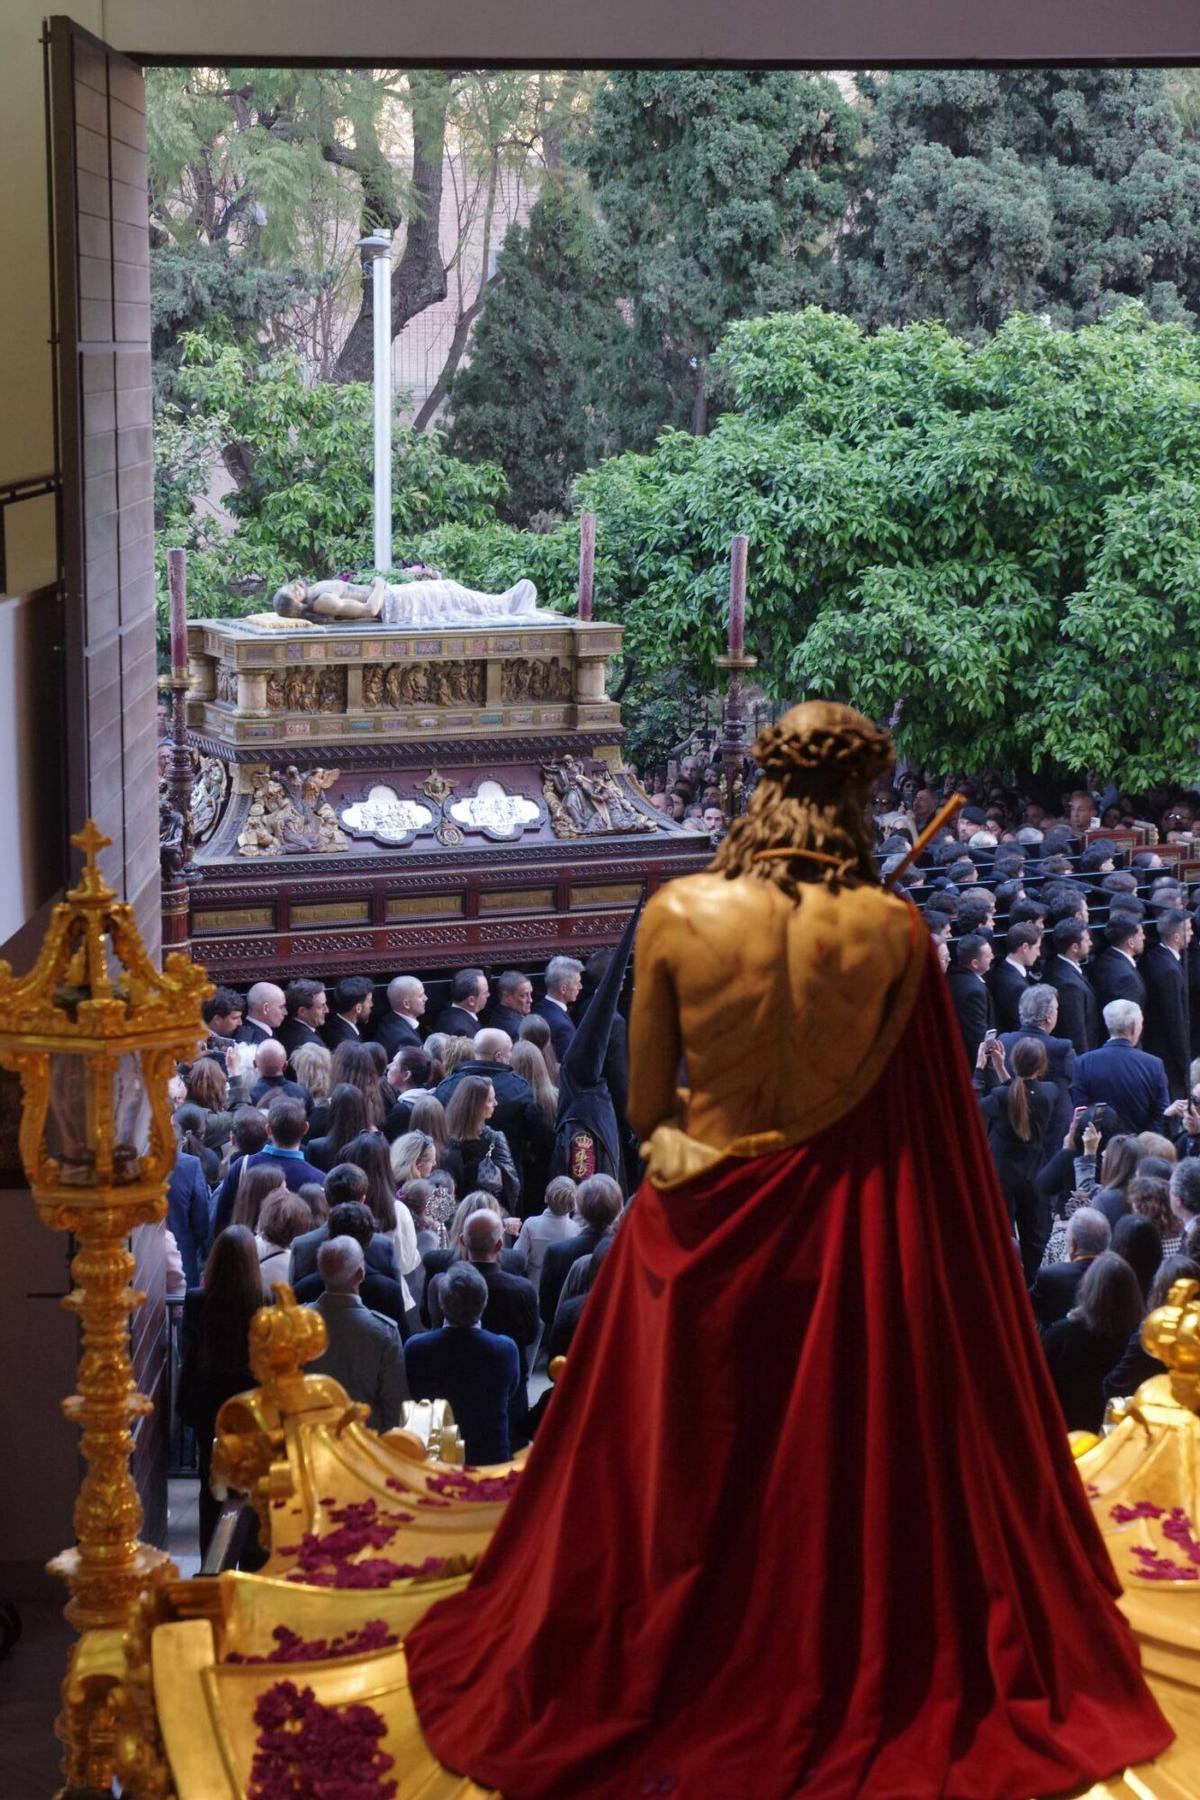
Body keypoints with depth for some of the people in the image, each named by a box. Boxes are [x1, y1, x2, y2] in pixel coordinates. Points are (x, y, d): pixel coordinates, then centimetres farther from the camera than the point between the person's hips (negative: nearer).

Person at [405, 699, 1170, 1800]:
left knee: (684, 1488, 16)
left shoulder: (677, 914, -12)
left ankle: (653, 1694, 31)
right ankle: (850, 1701, 31)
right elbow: (927, 1124, -4)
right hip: (850, 1235, 0)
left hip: (703, 1231, 0)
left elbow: (646, 1105, -5)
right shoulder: (894, 932, -12)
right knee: (845, 1478, 17)